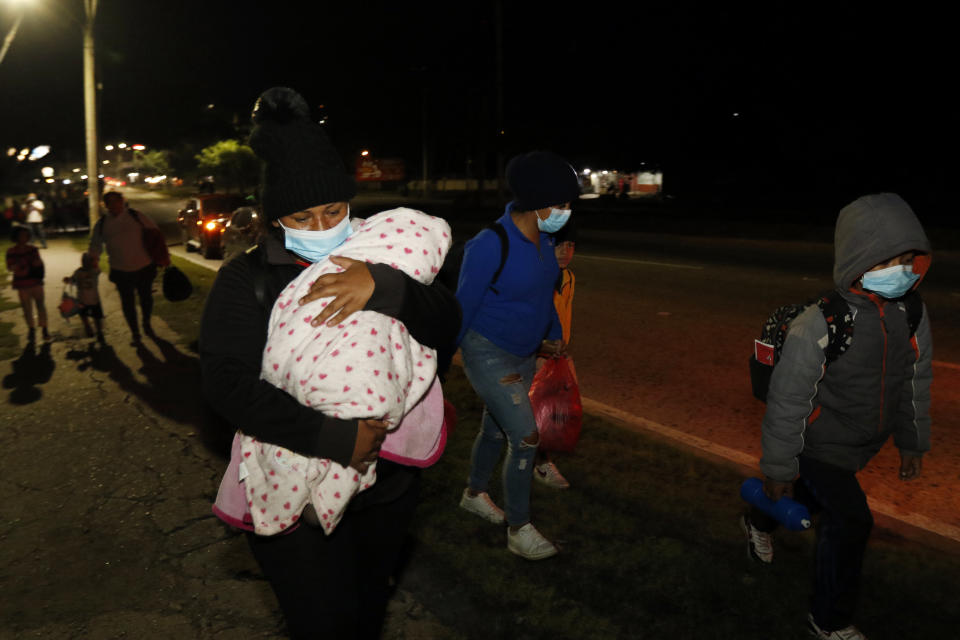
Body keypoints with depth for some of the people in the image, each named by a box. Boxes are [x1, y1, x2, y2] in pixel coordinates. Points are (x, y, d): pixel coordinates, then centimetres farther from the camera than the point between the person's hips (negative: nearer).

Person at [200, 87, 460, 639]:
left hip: (384, 482, 4)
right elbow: (229, 384, -21)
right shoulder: (248, 279, -9)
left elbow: (446, 326, -14)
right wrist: (336, 438, -28)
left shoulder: (377, 259, -1)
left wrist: (381, 286, -33)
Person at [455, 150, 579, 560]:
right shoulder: (490, 245, -24)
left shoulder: (543, 240, -1)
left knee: (495, 429, 21)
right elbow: (464, 306, -19)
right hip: (488, 354, -8)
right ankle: (519, 530, 8)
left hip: (524, 354, 8)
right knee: (526, 437, -9)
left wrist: (554, 334, 14)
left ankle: (474, 494, 44)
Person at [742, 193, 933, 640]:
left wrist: (913, 442, 15)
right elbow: (786, 400, -20)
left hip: (861, 447, 6)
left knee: (809, 497, 24)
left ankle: (759, 523, 57)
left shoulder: (913, 316, -9)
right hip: (818, 446, -6)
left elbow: (916, 383, 7)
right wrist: (779, 468, -14)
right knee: (850, 521, -7)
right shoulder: (819, 325, -28)